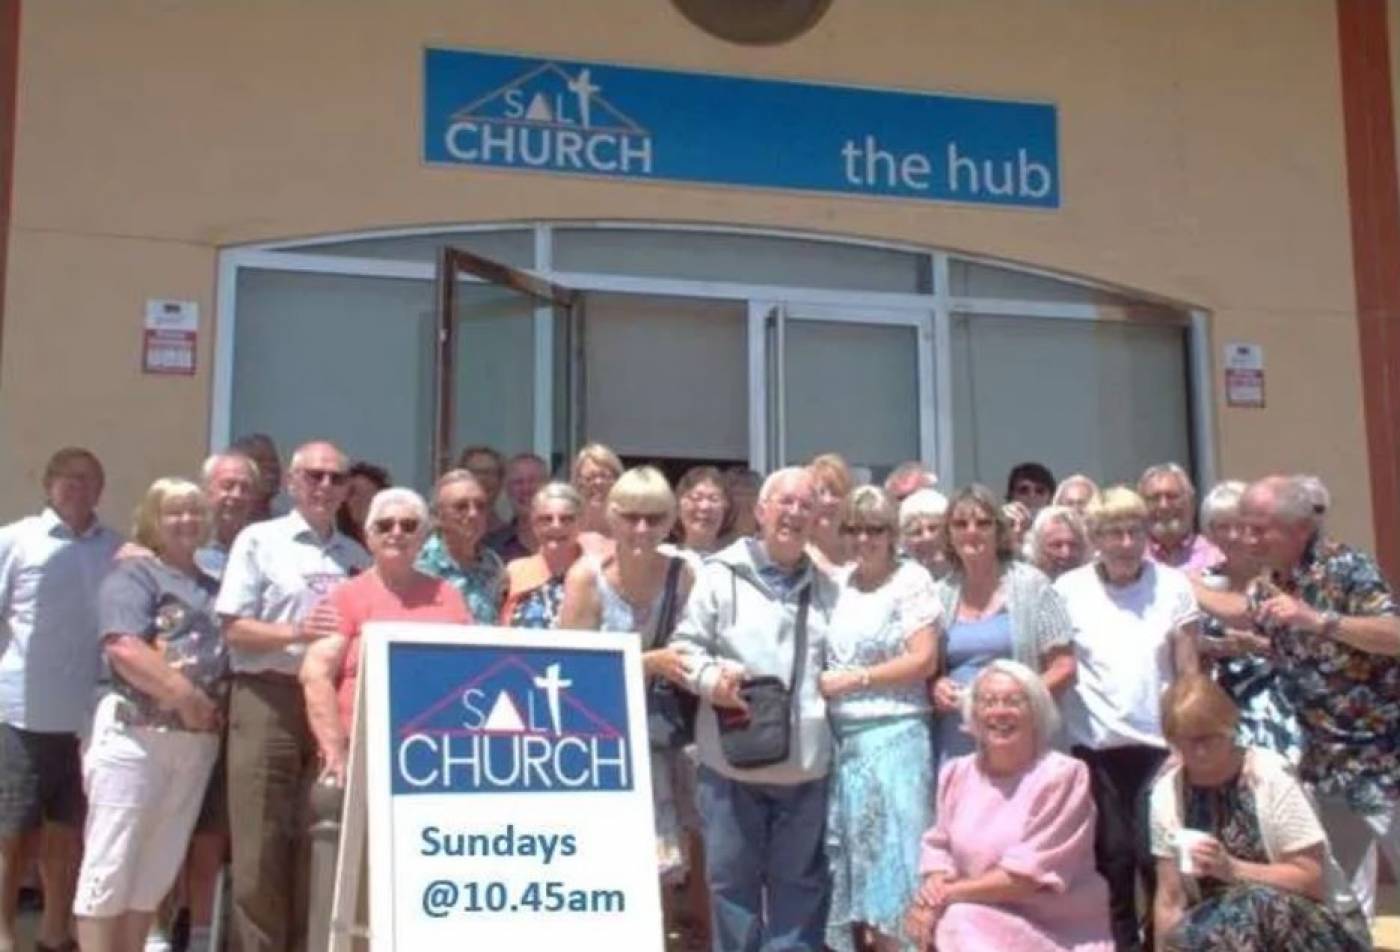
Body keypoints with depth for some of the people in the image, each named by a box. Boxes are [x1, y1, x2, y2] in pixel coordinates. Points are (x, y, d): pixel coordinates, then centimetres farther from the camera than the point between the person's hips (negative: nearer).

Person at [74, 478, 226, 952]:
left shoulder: (215, 587, 18)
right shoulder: (133, 574, -2)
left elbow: (231, 652, 21)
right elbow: (124, 649, -17)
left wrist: (212, 709, 4)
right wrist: (185, 696, -17)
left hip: (197, 742, 7)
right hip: (135, 734, -7)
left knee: (157, 869, 12)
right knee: (111, 864, -2)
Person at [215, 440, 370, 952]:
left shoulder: (357, 556, 15)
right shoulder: (259, 540, 2)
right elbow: (233, 629, -5)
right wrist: (296, 632, -18)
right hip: (268, 698, -4)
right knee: (261, 842, -2)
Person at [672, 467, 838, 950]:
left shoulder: (826, 587, 15)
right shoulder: (721, 573, 1)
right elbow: (685, 645, -2)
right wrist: (710, 678, -19)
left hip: (805, 761, 3)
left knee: (798, 879, 10)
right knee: (731, 876, 6)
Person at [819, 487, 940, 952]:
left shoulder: (911, 579, -2)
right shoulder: (838, 582, 11)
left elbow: (923, 660, -9)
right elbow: (820, 651, 19)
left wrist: (853, 680, -10)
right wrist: (820, 681, -1)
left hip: (892, 735, -5)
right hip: (840, 736, 5)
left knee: (891, 853, -3)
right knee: (845, 851, 8)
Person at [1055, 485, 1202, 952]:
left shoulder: (1172, 585, -1)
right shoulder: (1068, 590, -2)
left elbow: (1189, 670, 2)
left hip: (1158, 741, 0)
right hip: (1095, 744, 0)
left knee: (1156, 853, 0)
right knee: (1112, 854, 9)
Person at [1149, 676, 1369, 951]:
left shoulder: (1270, 776, -17)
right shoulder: (1167, 792, -4)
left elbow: (1312, 879, -17)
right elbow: (1170, 898, 1)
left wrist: (1232, 869, -29)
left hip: (1321, 926, -3)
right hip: (1223, 925, 3)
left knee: (1253, 906, -36)